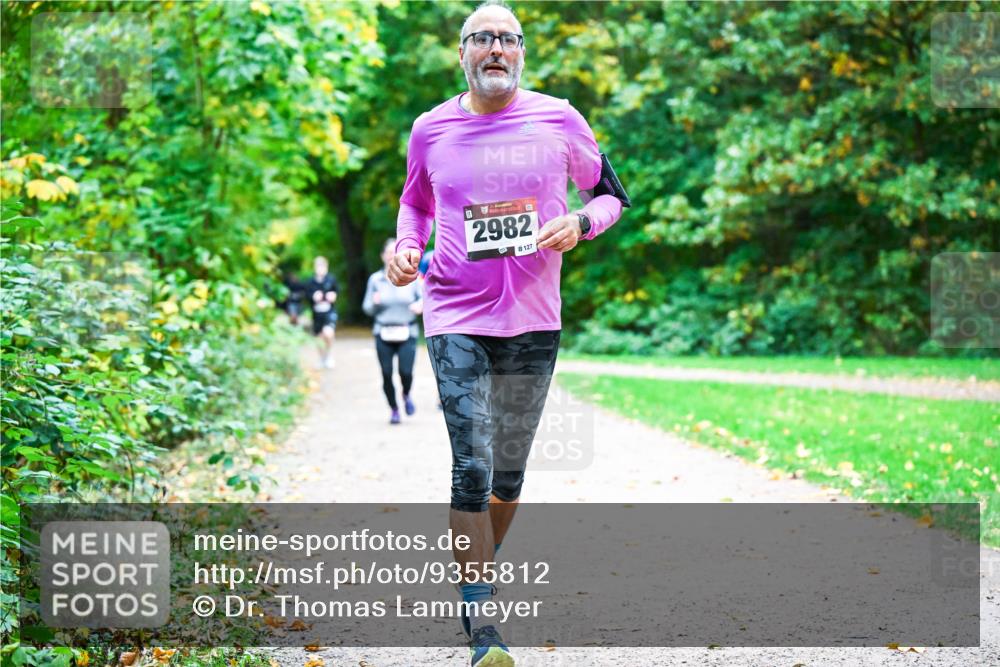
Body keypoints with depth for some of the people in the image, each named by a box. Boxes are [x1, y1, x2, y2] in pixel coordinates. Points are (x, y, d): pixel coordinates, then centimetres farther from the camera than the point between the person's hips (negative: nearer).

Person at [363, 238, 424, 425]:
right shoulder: (375, 279, 4)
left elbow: (425, 297, 1)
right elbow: (367, 308, 9)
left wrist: (421, 304, -21)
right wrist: (374, 302, -13)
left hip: (407, 333, -1)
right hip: (384, 334, 1)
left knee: (406, 372, -13)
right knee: (386, 374, -2)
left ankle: (406, 396, 21)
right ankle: (394, 409, 20)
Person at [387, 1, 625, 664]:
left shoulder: (558, 119, 0)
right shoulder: (431, 129, 2)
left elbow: (611, 193, 10)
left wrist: (580, 223, -11)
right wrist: (406, 246, -2)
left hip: (533, 321, 2)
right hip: (457, 318, -1)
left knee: (510, 471, 12)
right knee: (472, 468, -11)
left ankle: (479, 571, 38)